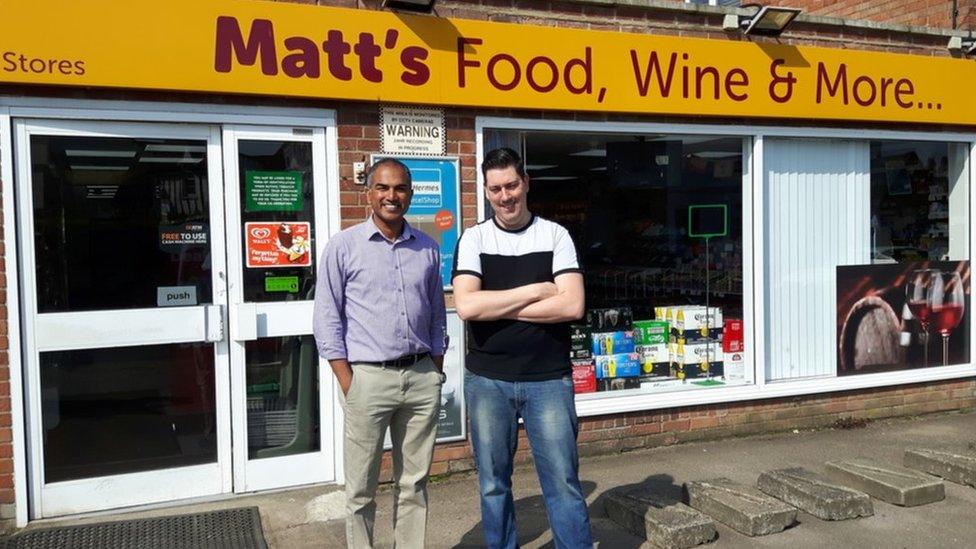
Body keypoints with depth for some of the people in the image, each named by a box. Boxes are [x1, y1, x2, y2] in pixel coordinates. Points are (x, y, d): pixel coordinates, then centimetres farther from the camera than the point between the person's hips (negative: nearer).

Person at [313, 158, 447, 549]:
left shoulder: (427, 249, 10)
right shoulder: (344, 246, -1)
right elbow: (327, 318, -3)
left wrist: (436, 372, 10)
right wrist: (347, 382, -9)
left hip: (422, 377, 4)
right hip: (368, 377, -3)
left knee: (414, 483, 13)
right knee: (361, 488, 6)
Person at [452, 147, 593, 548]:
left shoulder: (555, 235, 1)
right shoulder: (474, 238, 2)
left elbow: (572, 305, -12)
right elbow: (466, 306, -13)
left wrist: (499, 307, -12)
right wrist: (535, 291, -12)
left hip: (549, 379, -1)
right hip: (487, 380, 1)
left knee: (563, 482, 4)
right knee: (493, 485, 13)